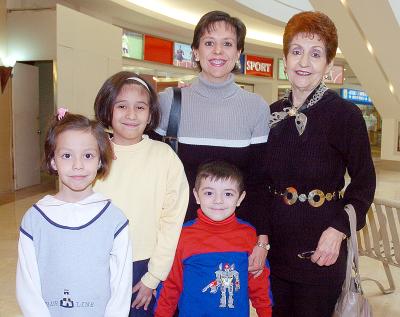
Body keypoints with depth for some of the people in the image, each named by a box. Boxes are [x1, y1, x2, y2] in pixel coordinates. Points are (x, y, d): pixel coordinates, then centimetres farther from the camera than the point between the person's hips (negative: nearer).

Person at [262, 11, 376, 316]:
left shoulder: (345, 114, -10)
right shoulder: (272, 114, 3)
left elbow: (364, 180, -5)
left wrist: (338, 230, -16)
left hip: (320, 248, -4)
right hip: (275, 244, 4)